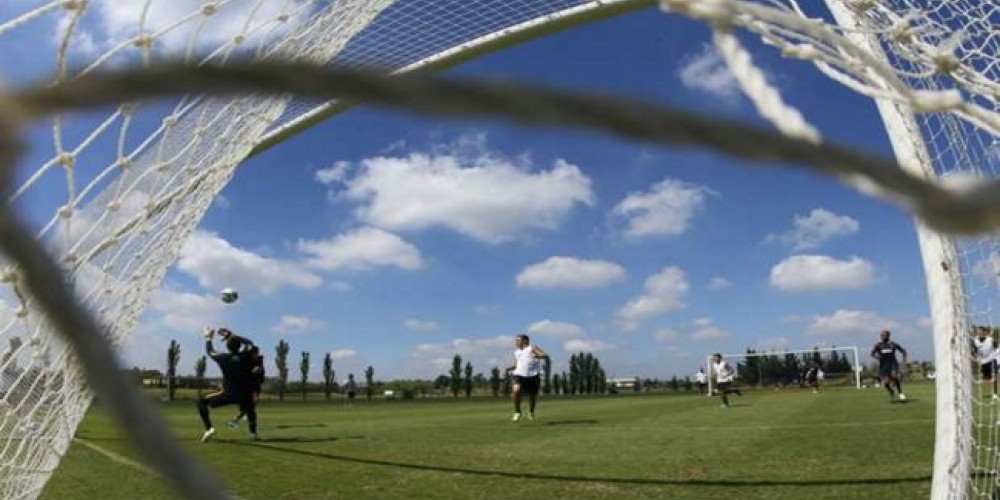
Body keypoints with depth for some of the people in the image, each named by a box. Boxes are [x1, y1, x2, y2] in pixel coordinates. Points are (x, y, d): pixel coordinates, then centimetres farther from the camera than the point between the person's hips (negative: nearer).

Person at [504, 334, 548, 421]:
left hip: (533, 375, -3)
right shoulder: (517, 352, 15)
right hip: (520, 375, 3)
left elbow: (545, 355, -14)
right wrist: (509, 368, 7)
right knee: (516, 390, -22)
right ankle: (517, 412, -5)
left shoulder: (533, 348, -3)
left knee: (533, 395, 7)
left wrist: (538, 356, -35)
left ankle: (531, 412, 37)